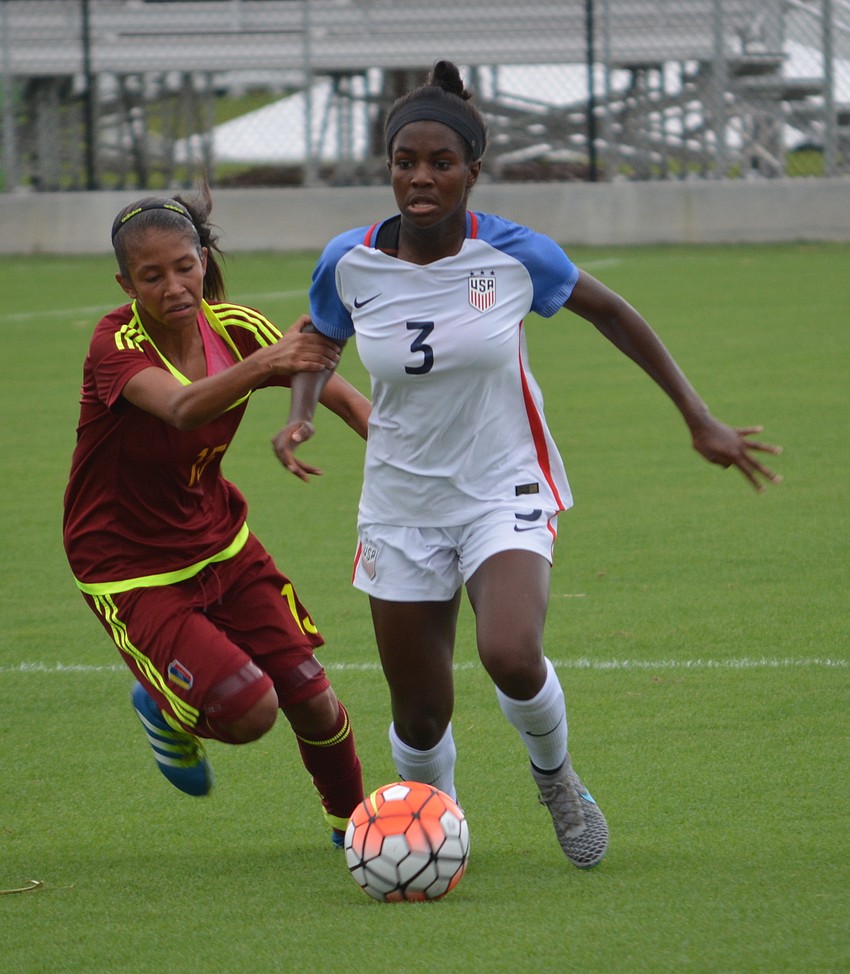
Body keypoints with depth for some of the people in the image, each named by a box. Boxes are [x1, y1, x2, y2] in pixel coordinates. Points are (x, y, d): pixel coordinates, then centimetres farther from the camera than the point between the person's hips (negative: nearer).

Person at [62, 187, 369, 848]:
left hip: (218, 541, 5)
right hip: (129, 569, -5)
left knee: (312, 703, 0)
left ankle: (353, 821, 29)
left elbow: (343, 398, -4)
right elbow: (183, 409, -47)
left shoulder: (236, 329, -11)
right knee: (250, 710, -20)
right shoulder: (118, 344, -26)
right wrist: (264, 363, -65)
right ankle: (166, 711, 14)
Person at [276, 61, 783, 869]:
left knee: (511, 655, -29)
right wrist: (299, 417, -10)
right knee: (420, 718, 3)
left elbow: (608, 311, 4)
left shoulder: (515, 255, -14)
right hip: (401, 504, 2)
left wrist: (699, 420, 6)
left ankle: (554, 773, 5)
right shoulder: (349, 264, -10)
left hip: (505, 491, -2)